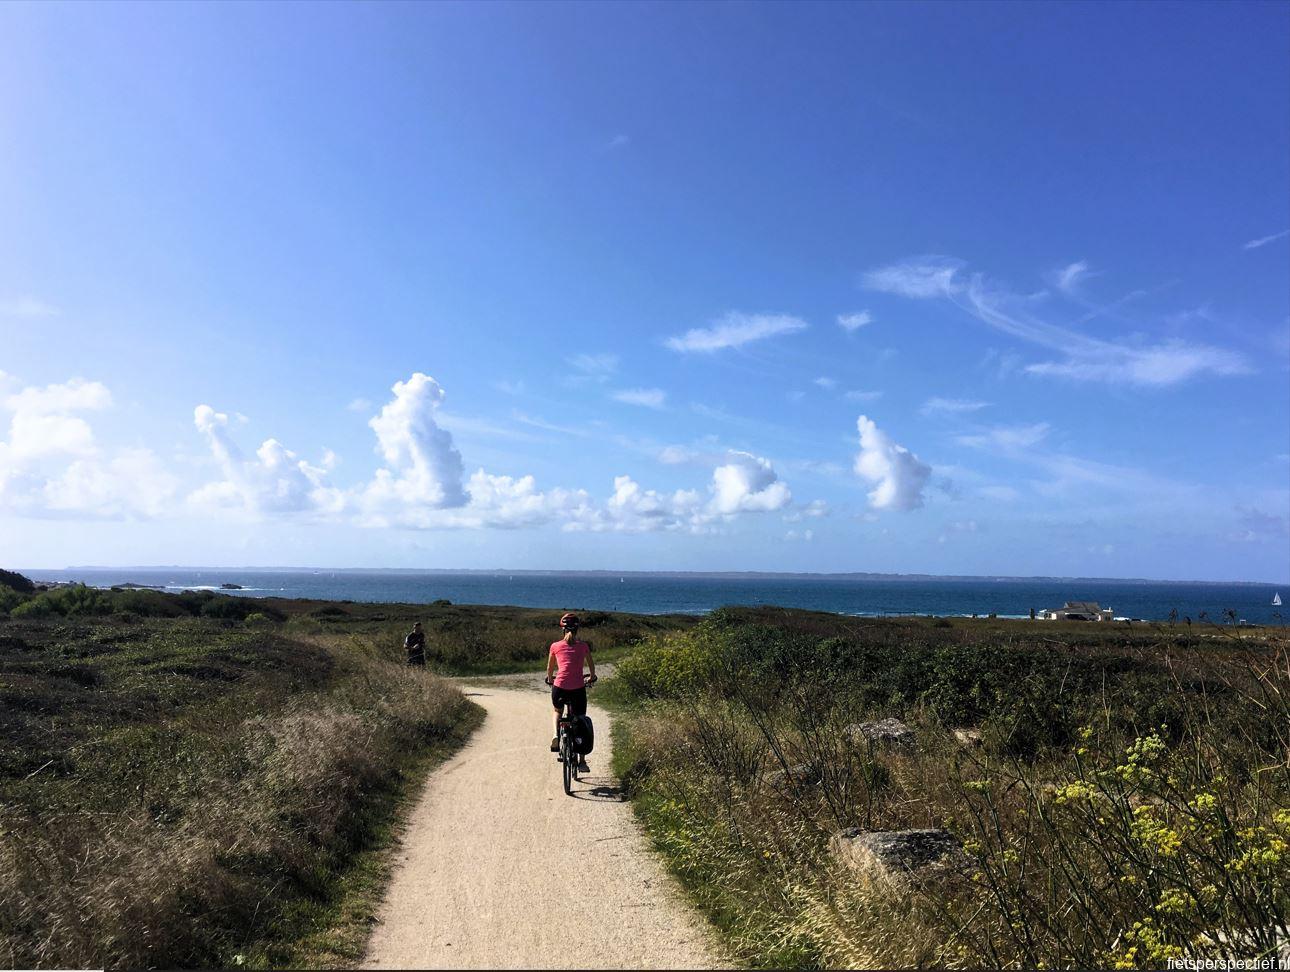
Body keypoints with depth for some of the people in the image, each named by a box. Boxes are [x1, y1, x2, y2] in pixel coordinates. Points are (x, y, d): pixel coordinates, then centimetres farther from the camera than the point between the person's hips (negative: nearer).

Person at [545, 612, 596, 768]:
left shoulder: (555, 646, 7)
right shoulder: (583, 646, 8)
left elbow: (550, 667, 21)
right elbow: (591, 664, 25)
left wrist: (550, 679, 41)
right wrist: (592, 677, 44)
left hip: (559, 687, 0)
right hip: (578, 689, 0)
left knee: (558, 712, 33)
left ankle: (556, 735, 7)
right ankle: (582, 761, 15)